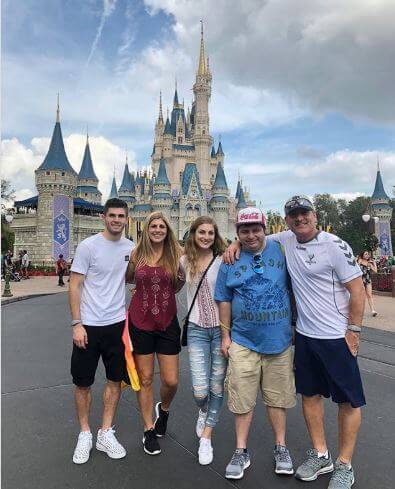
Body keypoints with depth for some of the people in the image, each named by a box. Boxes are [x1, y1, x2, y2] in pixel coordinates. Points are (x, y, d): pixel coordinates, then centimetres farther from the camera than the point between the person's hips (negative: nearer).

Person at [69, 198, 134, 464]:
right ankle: (85, 434, 30)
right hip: (88, 325, -4)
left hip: (117, 324, 4)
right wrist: (77, 324, -13)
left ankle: (106, 433, 30)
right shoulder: (88, 246, -9)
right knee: (83, 382, 9)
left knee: (115, 380, 13)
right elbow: (75, 286, -9)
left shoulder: (131, 248, 2)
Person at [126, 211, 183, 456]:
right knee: (145, 379, 11)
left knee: (171, 381, 5)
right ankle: (149, 429, 31)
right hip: (140, 322, 0)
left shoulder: (176, 254, -3)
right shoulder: (137, 254, -2)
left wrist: (183, 276, -3)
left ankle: (164, 409, 40)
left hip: (167, 322, 0)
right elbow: (127, 278, 15)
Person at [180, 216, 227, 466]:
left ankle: (206, 438, 30)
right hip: (196, 329, 1)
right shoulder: (185, 261, 5)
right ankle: (203, 411, 35)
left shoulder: (223, 260, -4)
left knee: (217, 387, 8)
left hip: (220, 328, -1)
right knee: (200, 391, -3)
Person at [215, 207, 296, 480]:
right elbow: (224, 300, 5)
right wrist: (226, 335, 4)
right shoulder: (230, 261, 0)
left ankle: (281, 447, 34)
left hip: (279, 339, 0)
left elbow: (293, 289, 9)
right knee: (243, 398, 8)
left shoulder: (280, 251, 0)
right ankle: (241, 452, 27)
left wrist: (296, 325, 9)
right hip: (243, 341, 0)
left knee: (278, 396, 14)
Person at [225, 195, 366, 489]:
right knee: (310, 394, 16)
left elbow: (357, 288, -12)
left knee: (348, 400, 8)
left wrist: (353, 330, -13)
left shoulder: (335, 245, -15)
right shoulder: (285, 240, 1)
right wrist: (236, 244, -3)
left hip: (336, 337, -5)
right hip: (305, 334, 6)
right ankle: (320, 455, 35)